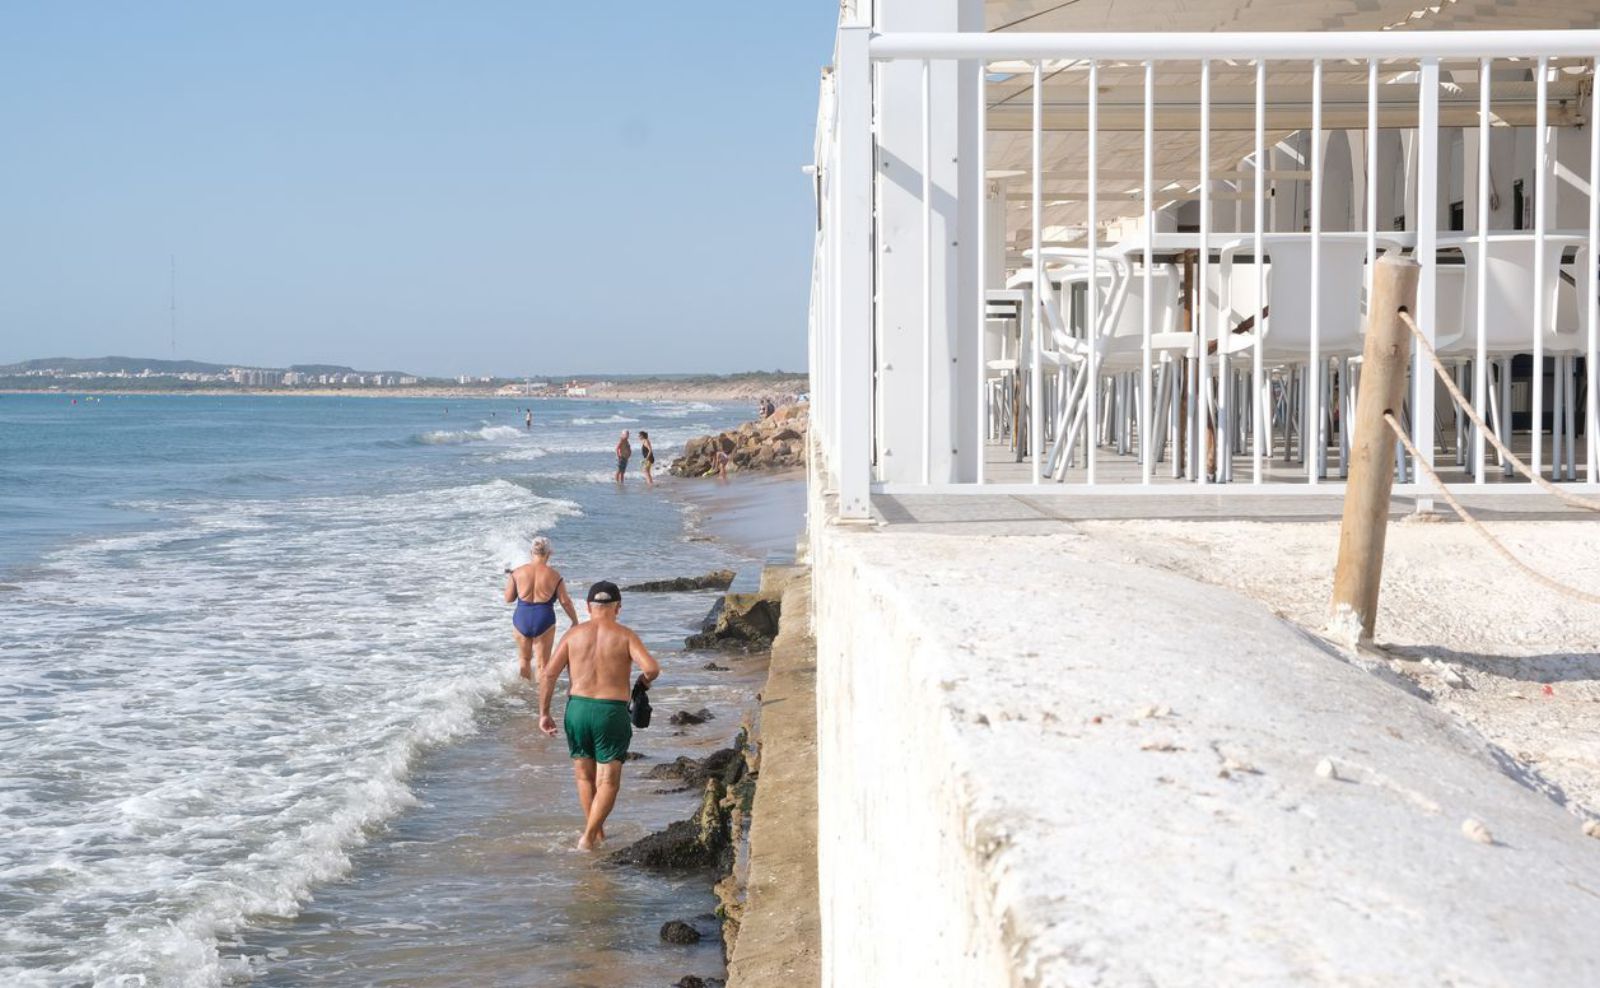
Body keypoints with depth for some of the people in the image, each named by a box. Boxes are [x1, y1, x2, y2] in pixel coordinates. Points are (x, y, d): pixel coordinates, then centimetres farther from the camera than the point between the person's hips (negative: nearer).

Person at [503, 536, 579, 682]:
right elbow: (565, 602, -4)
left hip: (521, 618, 2)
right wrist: (575, 621, 10)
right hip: (544, 620, -2)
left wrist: (509, 580, 22)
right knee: (543, 664, 8)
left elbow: (508, 599, 4)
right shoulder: (554, 575, -7)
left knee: (524, 659, 23)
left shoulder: (517, 572, -3)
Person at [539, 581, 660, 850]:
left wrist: (544, 713, 5)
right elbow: (652, 668, -16)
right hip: (612, 712, -3)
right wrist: (644, 681, 7)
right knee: (608, 781, 6)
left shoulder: (574, 633, 4)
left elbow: (549, 675, -2)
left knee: (585, 776, 19)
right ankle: (588, 837, -5)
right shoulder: (624, 635, -2)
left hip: (577, 708, 3)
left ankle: (597, 834, 28)